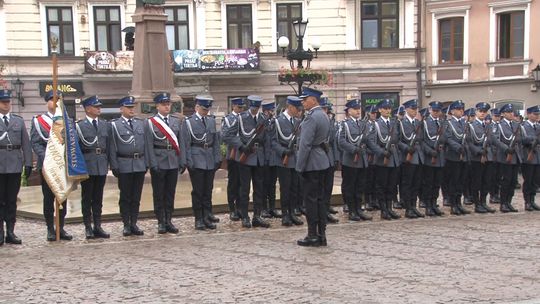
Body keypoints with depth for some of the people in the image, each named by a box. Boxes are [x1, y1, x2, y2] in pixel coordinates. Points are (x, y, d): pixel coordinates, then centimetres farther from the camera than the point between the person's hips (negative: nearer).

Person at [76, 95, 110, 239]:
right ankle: (88, 227, 10)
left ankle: (97, 227, 15)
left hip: (102, 166, 4)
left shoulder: (105, 125, 10)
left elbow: (109, 146, 12)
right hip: (87, 166, -4)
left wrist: (108, 162, 6)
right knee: (87, 198, 4)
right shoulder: (79, 125, -4)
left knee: (98, 198, 9)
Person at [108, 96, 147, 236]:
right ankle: (126, 225, 11)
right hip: (124, 165, -4)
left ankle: (134, 224, 15)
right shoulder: (114, 125, -1)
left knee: (136, 197, 8)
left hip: (140, 165, 4)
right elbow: (112, 148, -4)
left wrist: (146, 163, 7)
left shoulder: (140, 123, 11)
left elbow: (145, 144, 12)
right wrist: (114, 166, -9)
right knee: (125, 197, 4)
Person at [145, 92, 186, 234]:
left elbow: (180, 143, 9)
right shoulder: (150, 122, -3)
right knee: (158, 194, 4)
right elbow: (149, 145, -7)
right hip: (158, 162, -3)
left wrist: (182, 161, 3)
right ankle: (161, 222, 12)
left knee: (170, 193, 9)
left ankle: (168, 221, 17)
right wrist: (153, 164, -12)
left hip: (173, 162, 3)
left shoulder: (176, 121, 9)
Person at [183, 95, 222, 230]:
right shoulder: (188, 122, -4)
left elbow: (216, 141, 12)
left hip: (210, 161, 4)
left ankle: (207, 217, 16)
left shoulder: (212, 120, 10)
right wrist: (189, 162, -11)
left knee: (208, 191, 8)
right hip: (197, 161, -4)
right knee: (198, 192, 2)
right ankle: (199, 220, 9)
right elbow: (186, 144, -6)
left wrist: (218, 158, 6)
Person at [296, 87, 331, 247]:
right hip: (322, 162, 9)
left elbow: (305, 144, -20)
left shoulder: (311, 117, -17)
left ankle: (313, 236, 1)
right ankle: (321, 235, 14)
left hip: (311, 163, -9)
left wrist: (300, 166, -15)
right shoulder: (324, 115, 13)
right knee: (320, 198, 11)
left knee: (310, 199, -3)